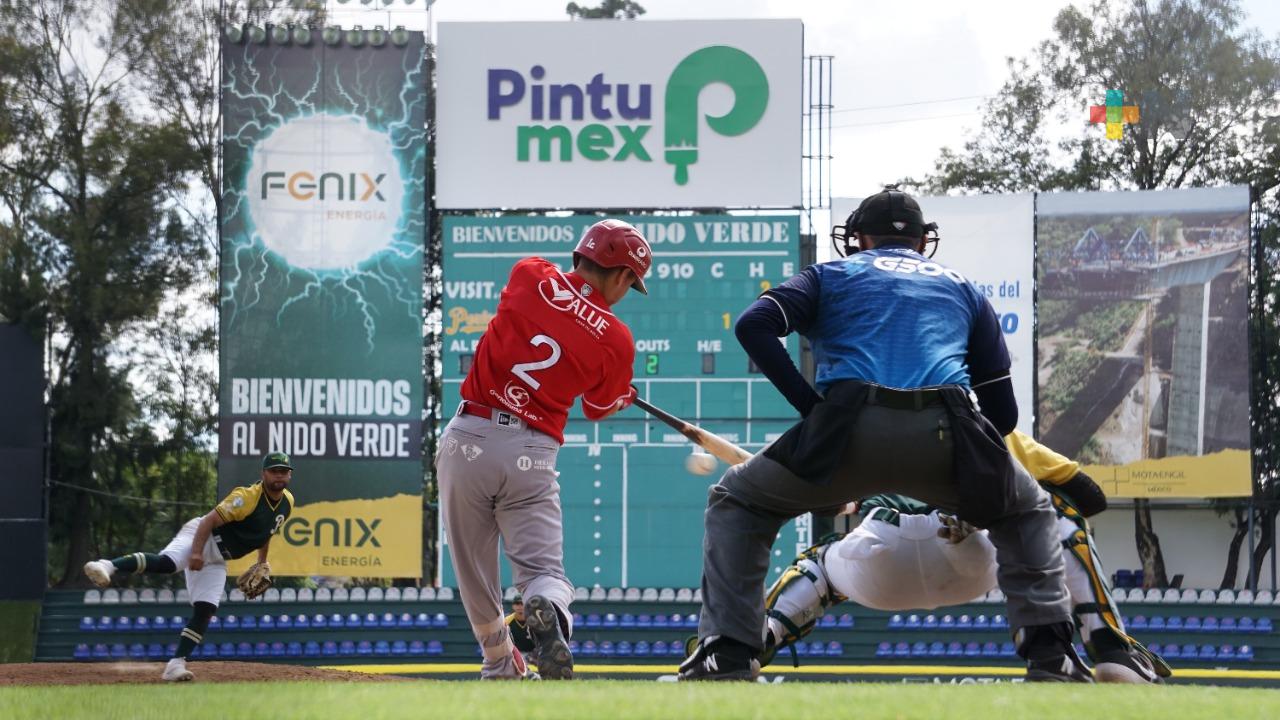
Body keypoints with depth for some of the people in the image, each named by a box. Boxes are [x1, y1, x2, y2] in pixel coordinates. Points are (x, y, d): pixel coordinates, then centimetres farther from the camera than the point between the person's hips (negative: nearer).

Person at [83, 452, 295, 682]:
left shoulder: (287, 502, 7)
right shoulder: (248, 497, -18)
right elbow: (209, 520, -21)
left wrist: (262, 564, 20)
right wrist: (196, 552, -31)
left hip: (218, 560, 7)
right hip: (201, 535, -7)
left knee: (205, 611, -5)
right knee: (166, 562, -36)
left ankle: (176, 664, -6)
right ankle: (109, 566, -51)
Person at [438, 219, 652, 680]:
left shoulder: (529, 275, 3)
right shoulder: (617, 341, 0)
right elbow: (599, 409, 17)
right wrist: (625, 395, 41)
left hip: (468, 439, 1)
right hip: (532, 454, -1)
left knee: (474, 572, 15)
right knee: (543, 569, 1)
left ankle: (499, 668, 23)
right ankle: (548, 612, -31)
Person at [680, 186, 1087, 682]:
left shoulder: (832, 274, 25)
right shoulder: (962, 287, 31)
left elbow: (754, 325, 6)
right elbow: (1002, 412, 24)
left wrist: (809, 405, 8)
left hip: (849, 435, -1)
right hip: (945, 441, 2)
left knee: (735, 502, 23)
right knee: (1028, 512, 30)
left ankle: (727, 655, 8)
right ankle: (1050, 655, 15)